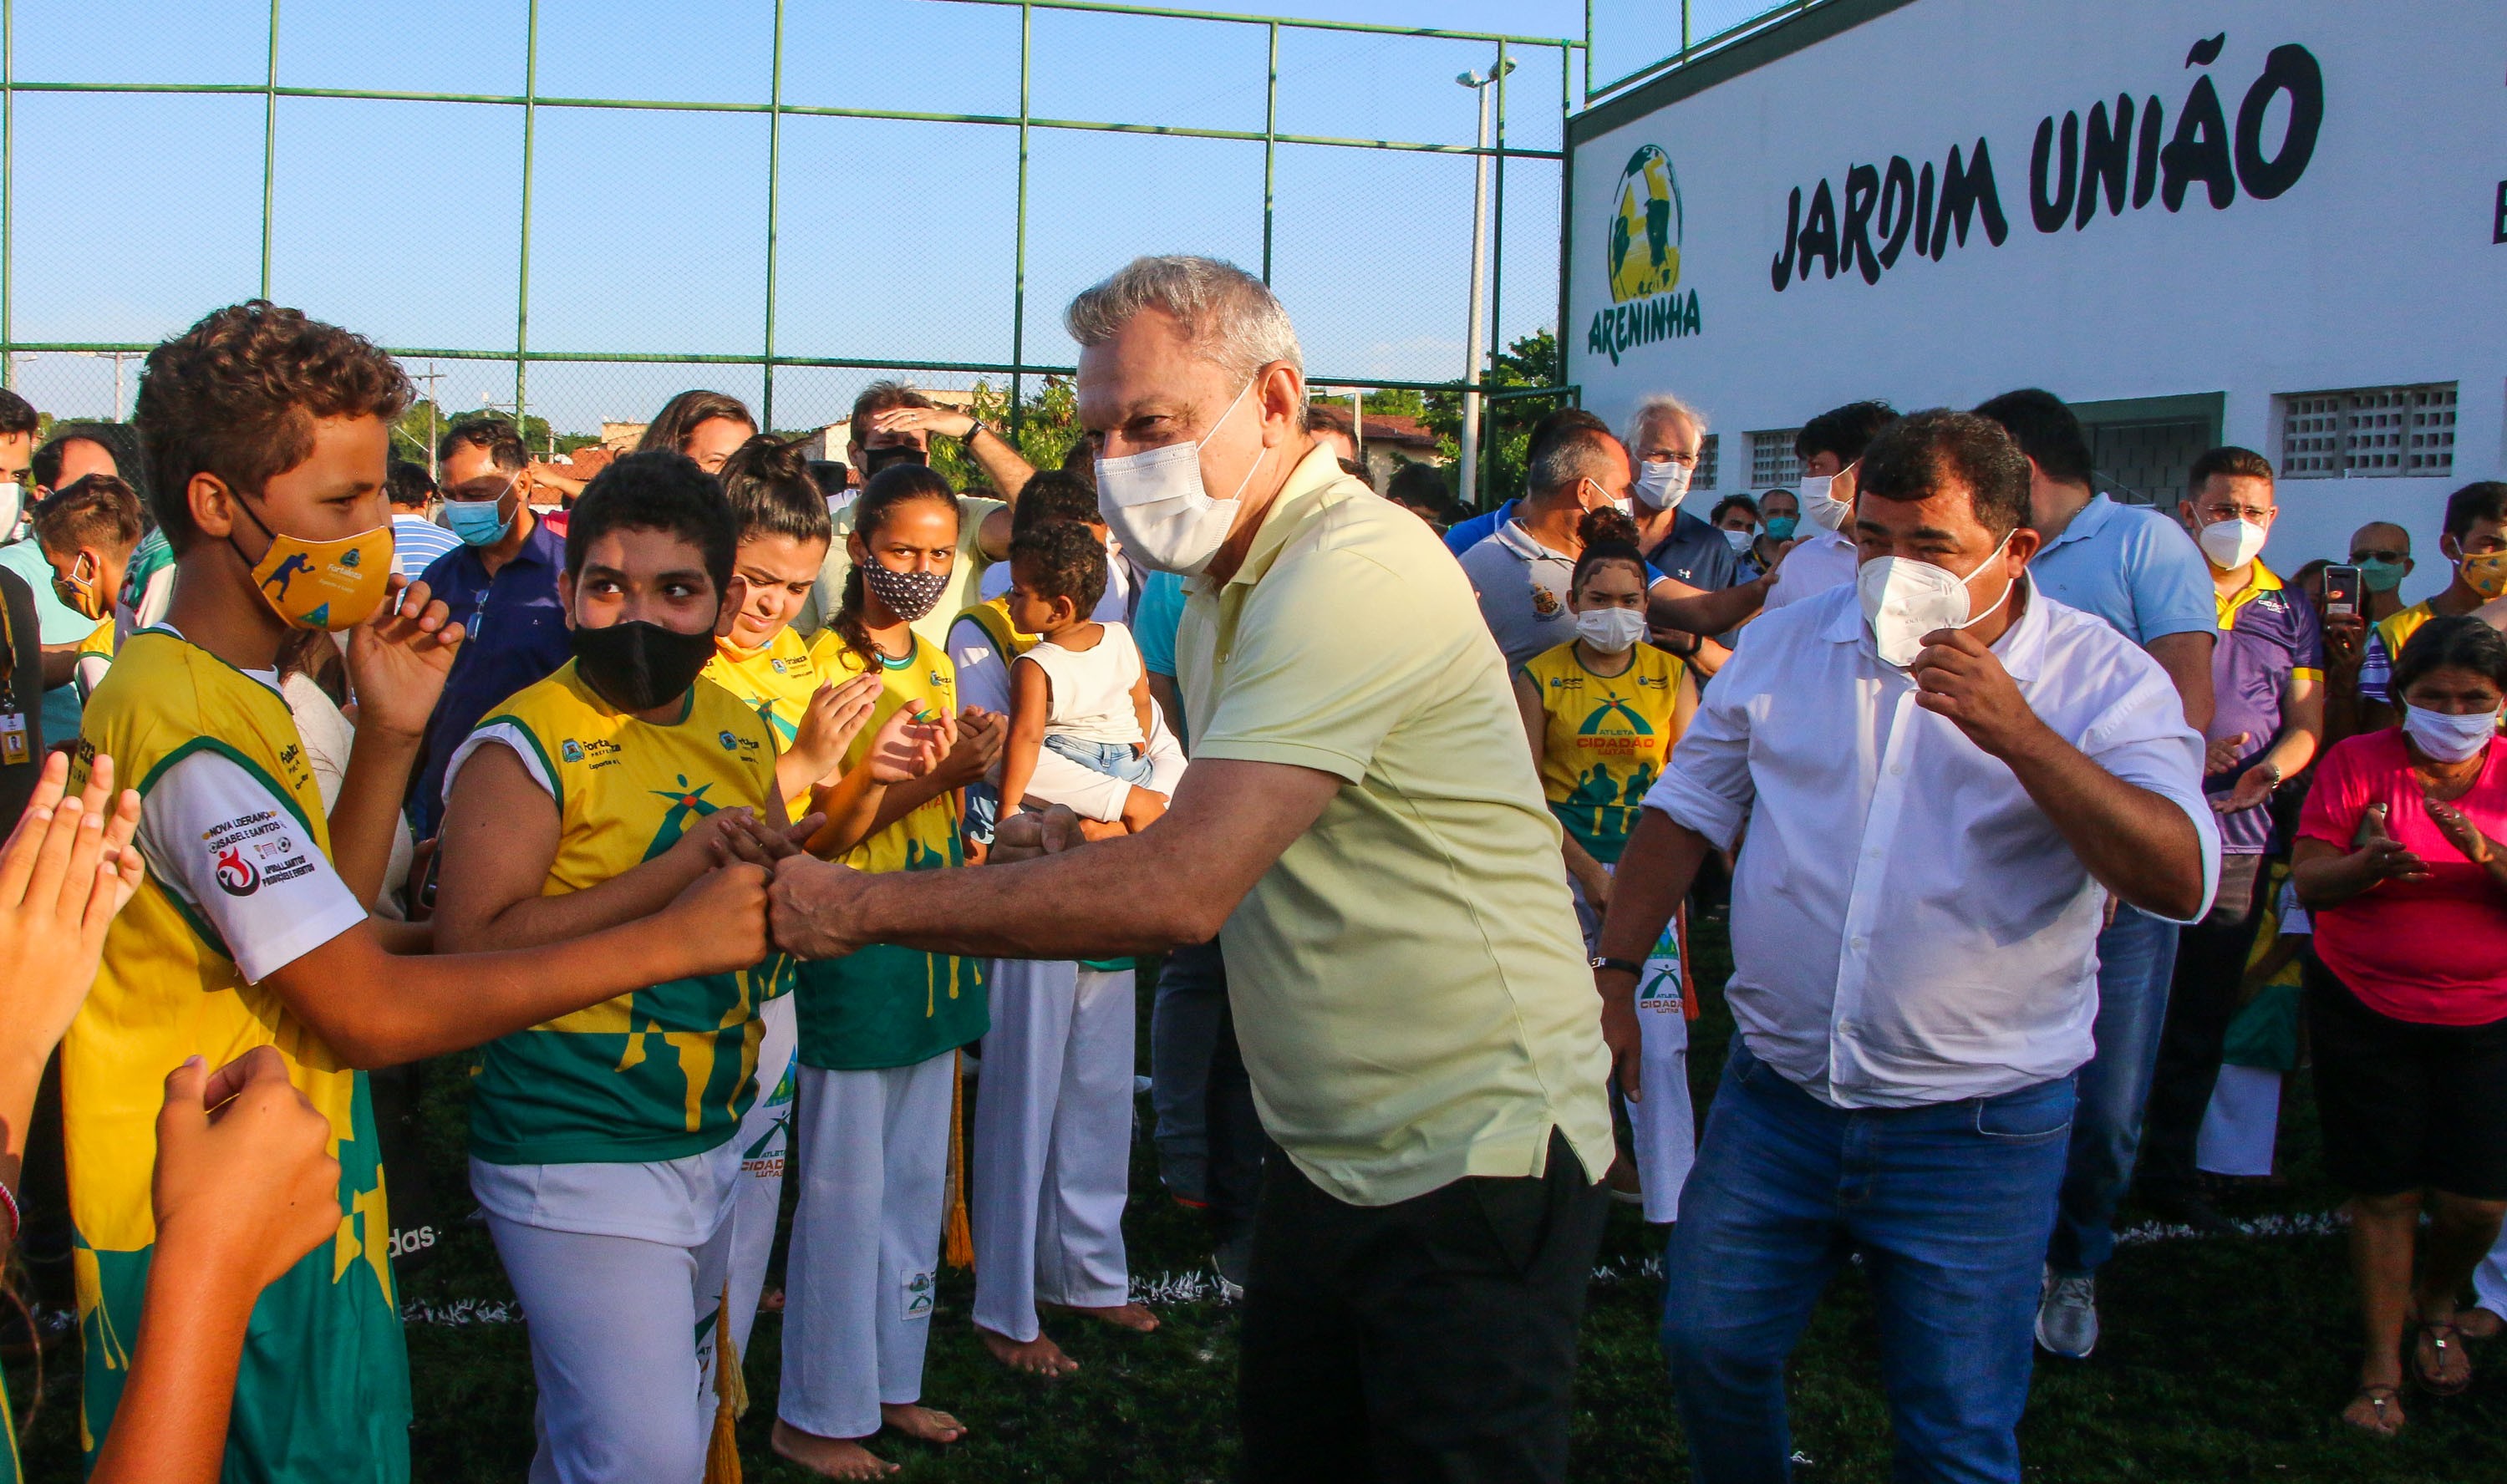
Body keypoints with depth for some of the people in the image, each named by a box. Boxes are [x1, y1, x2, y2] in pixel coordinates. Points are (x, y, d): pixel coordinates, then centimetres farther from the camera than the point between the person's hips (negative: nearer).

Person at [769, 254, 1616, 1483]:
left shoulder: (1355, 575, -22)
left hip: (1470, 1160, -9)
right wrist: (1085, 850, 0)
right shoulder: (1225, 589, 11)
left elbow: (1183, 890, -30)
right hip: (1328, 1145, 9)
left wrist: (862, 905, -22)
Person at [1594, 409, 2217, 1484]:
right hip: (1774, 1100, 3)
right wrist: (1615, 975, 5)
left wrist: (2020, 736, -29)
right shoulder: (1791, 643, 4)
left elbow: (2181, 881, -20)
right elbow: (1688, 808, 12)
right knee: (1708, 1350, 11)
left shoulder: (2101, 679, -7)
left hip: (1977, 1133, -3)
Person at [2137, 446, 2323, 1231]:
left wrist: (2272, 768, -13)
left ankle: (2170, 1169, 22)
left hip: (2238, 839, 4)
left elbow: (2305, 723, 9)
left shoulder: (2291, 613, 11)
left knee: (2202, 1018, 11)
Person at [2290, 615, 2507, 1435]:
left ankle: (2437, 1304, 33)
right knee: (2386, 1191, 2)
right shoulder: (2358, 762, -2)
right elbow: (2308, 879, -6)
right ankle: (2382, 1367, 15)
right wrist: (2369, 864, -26)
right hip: (2367, 1007, -1)